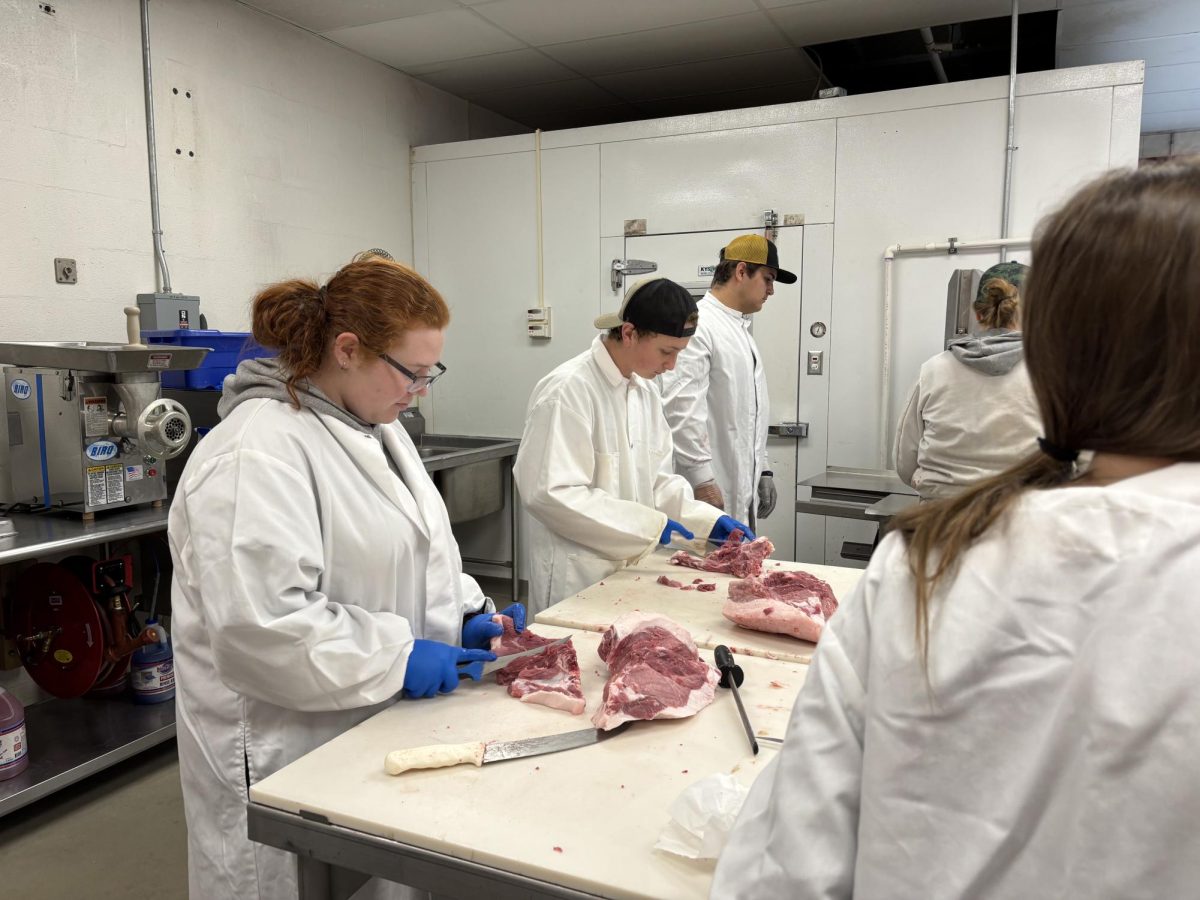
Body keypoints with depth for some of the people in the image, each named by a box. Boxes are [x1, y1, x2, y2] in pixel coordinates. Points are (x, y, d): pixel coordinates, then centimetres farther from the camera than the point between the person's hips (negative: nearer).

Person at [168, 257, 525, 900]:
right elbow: (257, 625, -29)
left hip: (372, 732, 8)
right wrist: (396, 658, -23)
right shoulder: (258, 453, -23)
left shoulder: (372, 426, 7)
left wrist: (465, 615, 1)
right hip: (289, 760, -8)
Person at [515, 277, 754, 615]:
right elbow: (551, 492, -23)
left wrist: (709, 520, -1)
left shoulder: (646, 392, 7)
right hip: (578, 579, -7)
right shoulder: (568, 390, -18)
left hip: (629, 568, 7)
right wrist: (649, 524, -22)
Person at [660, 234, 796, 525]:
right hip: (710, 489, -9)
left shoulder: (741, 329, 17)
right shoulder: (697, 326, -13)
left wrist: (762, 469, 18)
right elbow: (682, 408, -20)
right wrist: (702, 479, -21)